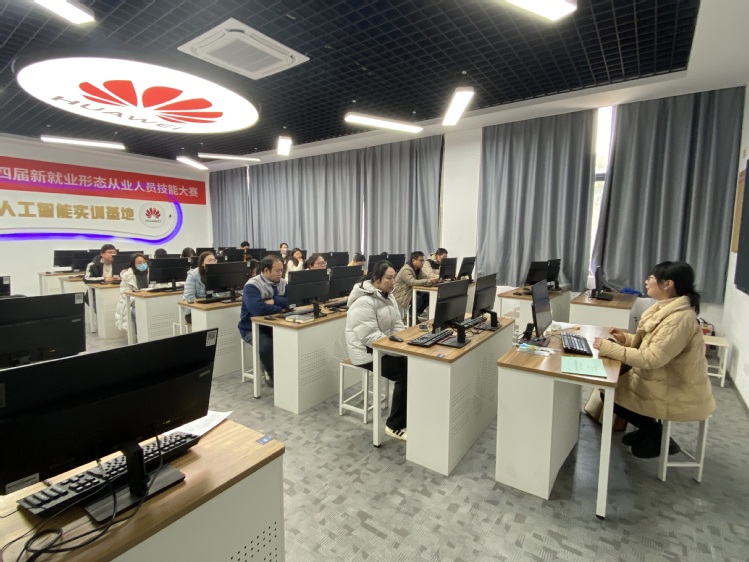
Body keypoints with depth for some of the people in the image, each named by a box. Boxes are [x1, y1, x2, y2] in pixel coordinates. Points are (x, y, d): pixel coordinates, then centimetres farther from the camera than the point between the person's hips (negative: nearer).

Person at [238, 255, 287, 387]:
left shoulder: (282, 283, 3)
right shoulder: (252, 285, -18)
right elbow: (258, 309, -33)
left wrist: (274, 301, -23)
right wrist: (280, 308, -19)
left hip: (273, 325, 6)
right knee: (267, 345, -32)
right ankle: (271, 373, -2)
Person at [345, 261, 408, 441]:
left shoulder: (388, 296, 8)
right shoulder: (364, 302, -23)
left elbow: (397, 325, 10)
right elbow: (370, 337, -27)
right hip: (368, 352, -8)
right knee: (405, 373, -20)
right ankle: (395, 426, -6)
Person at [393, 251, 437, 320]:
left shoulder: (418, 269, 8)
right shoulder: (406, 270, -24)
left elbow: (425, 278, 3)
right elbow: (413, 282, -37)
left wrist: (432, 278, -22)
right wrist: (429, 281, -43)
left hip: (411, 292, 10)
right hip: (402, 296, -9)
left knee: (428, 296, -8)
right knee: (419, 298, -29)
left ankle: (416, 314, 7)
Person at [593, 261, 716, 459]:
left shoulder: (680, 318, -28)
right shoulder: (667, 308, 3)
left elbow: (651, 359, -30)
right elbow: (652, 345, 13)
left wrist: (608, 348, -28)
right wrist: (626, 338, 0)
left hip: (679, 393, -9)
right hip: (667, 380, 9)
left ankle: (657, 437, 12)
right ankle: (649, 430, 23)